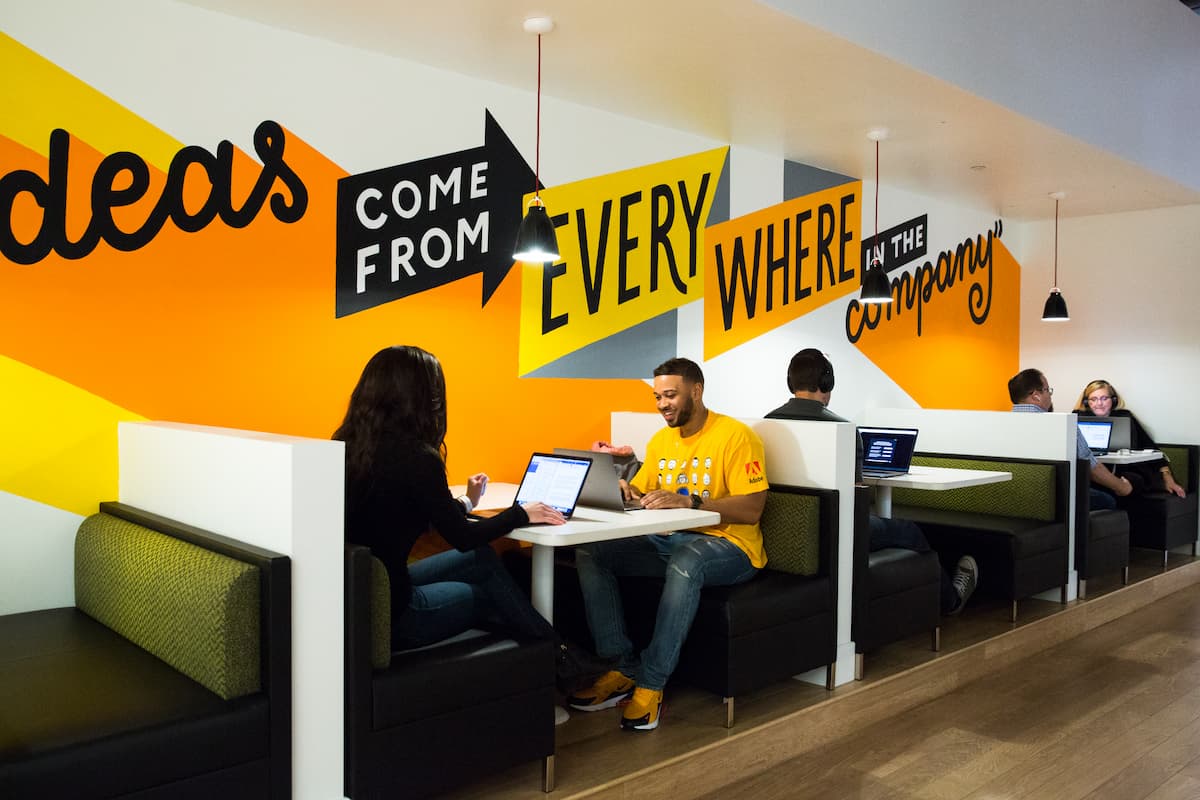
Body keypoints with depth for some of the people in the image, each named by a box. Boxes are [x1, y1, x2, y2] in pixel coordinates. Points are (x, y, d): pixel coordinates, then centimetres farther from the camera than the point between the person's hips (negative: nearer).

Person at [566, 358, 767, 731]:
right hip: (667, 542, 7)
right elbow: (640, 495, 17)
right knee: (590, 552, -12)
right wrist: (623, 491, -8)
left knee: (685, 560, -41)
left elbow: (751, 509, -17)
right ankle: (623, 669, -13)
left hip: (728, 546, -7)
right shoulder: (661, 440, 14)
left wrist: (689, 502, -27)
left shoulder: (735, 436, -9)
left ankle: (651, 683, -28)